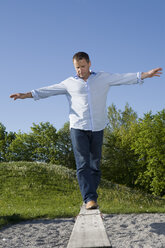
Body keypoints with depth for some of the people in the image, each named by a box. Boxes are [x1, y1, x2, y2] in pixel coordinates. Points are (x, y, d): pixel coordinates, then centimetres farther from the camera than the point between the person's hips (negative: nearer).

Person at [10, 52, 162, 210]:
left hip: (97, 129, 1)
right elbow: (48, 90, 12)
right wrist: (26, 95, 6)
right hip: (78, 128, -1)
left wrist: (146, 74, 1)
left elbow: (124, 78, 8)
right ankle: (89, 199, -16)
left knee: (95, 166, 3)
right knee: (83, 165, -12)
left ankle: (91, 198, 12)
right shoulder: (70, 83, 11)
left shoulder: (103, 78, 10)